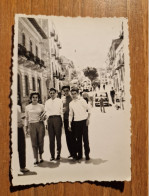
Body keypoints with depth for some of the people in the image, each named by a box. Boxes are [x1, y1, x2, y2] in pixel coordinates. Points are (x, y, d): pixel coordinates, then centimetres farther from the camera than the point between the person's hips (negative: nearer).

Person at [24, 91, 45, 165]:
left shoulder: (41, 106, 5)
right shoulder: (27, 107, 7)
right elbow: (26, 118, 12)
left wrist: (43, 117, -8)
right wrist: (26, 127, 10)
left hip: (40, 124, 0)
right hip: (32, 125, 0)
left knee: (40, 141, 3)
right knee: (34, 142, -2)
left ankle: (40, 156, 20)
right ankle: (36, 159, 3)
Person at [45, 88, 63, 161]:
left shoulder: (59, 101, 8)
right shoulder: (47, 102, 16)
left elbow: (61, 111, 5)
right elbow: (46, 112, 14)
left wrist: (61, 121, -2)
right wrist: (46, 122, 6)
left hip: (57, 118, -2)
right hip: (50, 119, 2)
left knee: (58, 137, 0)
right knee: (51, 138, 3)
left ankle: (58, 154, 12)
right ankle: (52, 155, 10)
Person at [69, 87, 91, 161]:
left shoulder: (82, 101, -2)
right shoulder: (71, 103, 8)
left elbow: (88, 110, 1)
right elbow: (70, 114, 13)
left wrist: (88, 119, -7)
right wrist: (69, 124, 10)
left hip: (83, 121, -3)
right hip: (76, 122, 3)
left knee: (85, 138, -1)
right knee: (78, 139, 6)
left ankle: (87, 154, 10)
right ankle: (79, 154, 17)